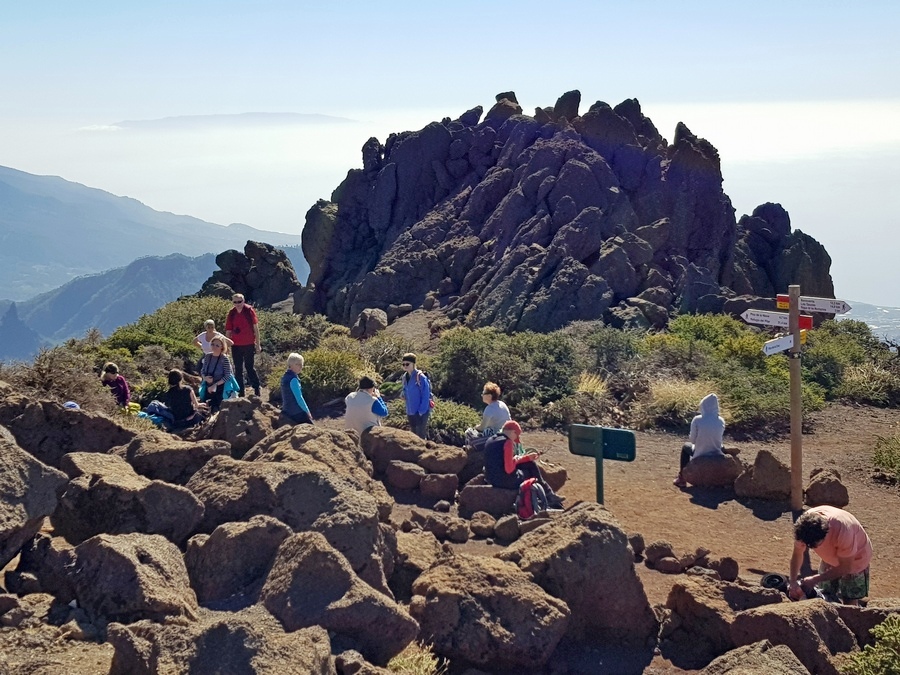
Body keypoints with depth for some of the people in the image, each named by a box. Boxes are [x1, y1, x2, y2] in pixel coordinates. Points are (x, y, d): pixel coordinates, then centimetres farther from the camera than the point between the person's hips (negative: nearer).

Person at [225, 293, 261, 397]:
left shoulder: (249, 310, -6)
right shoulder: (231, 313, 3)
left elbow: (256, 328, -2)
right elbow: (228, 331, 8)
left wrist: (257, 344, -3)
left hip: (249, 344, -4)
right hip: (236, 345, 4)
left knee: (249, 367, 0)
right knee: (238, 369, 8)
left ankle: (256, 389, 11)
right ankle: (240, 391, 16)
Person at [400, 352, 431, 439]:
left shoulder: (420, 377, -16)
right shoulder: (405, 377, 7)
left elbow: (426, 396, -17)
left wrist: (421, 412, -18)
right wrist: (407, 411, 12)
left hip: (421, 412, -8)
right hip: (410, 412, 8)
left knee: (420, 435, -7)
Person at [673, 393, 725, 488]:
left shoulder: (697, 420, -19)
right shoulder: (721, 421, -12)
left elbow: (692, 440, -9)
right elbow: (719, 438, 2)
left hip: (700, 456, -2)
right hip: (717, 455, 2)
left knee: (686, 447, 29)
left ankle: (682, 478, 26)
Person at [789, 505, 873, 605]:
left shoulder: (842, 531, -42)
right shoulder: (804, 523, -30)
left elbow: (845, 567, -29)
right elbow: (797, 554, -15)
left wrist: (815, 580, -30)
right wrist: (793, 582, -26)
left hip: (855, 559, -4)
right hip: (830, 558, 4)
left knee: (849, 602, 1)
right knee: (825, 598, 9)